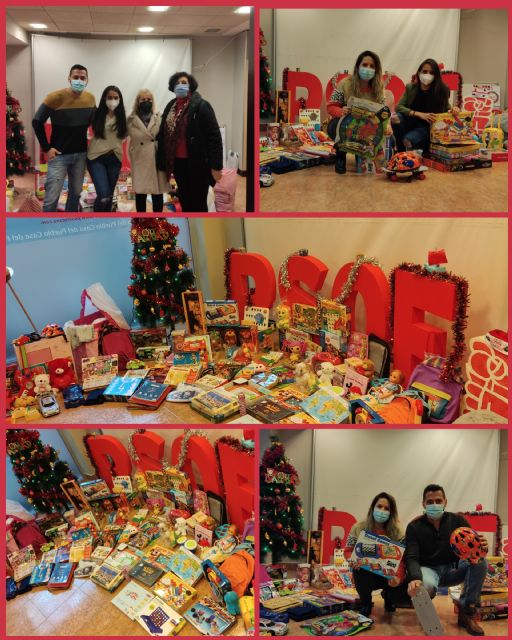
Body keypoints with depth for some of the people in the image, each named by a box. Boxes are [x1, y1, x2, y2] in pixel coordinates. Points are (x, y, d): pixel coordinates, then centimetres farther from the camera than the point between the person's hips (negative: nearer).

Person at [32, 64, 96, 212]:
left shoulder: (90, 98, 0)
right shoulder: (55, 97, -14)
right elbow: (37, 122, -8)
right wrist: (46, 148, -10)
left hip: (81, 154, 5)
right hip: (59, 155, -5)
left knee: (76, 193, 15)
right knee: (52, 197, -5)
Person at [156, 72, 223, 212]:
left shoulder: (201, 106, -9)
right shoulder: (170, 107, 10)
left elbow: (214, 136, -14)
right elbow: (163, 135, 11)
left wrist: (216, 165, -19)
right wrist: (162, 162, 6)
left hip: (197, 163, -6)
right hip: (177, 162, 6)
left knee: (198, 202, 3)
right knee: (184, 200, 17)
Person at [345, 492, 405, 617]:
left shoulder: (397, 532, -8)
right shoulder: (359, 528, -7)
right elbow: (348, 550, -2)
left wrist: (398, 577, -34)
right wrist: (352, 560, -26)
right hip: (364, 574, -1)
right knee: (360, 572, -35)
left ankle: (388, 596, 17)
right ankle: (366, 601, 3)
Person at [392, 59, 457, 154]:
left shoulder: (442, 90, -7)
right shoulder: (410, 87, -3)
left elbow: (446, 108, 3)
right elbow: (399, 107, -10)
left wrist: (452, 110, -24)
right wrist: (419, 114, -23)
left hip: (428, 126, -3)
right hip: (411, 123, 3)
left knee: (408, 140, -33)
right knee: (396, 119, -28)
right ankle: (401, 152, -10)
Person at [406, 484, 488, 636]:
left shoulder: (458, 520, -2)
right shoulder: (414, 527, -8)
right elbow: (412, 558, -18)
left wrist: (482, 547, -35)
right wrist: (415, 578, -41)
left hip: (453, 568, 3)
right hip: (429, 569, -2)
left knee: (480, 560, -27)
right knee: (426, 585, -39)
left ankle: (467, 612, -14)